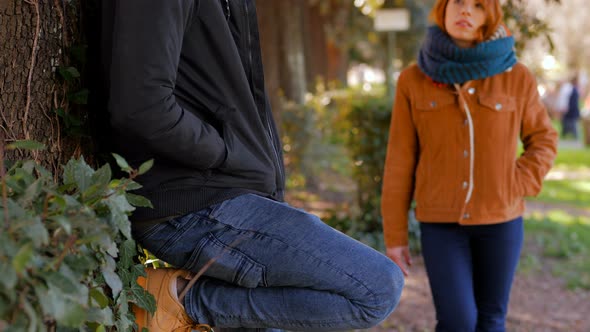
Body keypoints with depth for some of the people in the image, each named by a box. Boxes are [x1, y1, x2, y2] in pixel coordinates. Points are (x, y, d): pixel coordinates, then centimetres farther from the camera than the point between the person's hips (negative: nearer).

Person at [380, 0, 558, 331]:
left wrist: (515, 189, -8)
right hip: (441, 222, -1)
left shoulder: (517, 77, -3)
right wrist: (395, 235, -1)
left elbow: (543, 141, 9)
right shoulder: (413, 80, -3)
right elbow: (400, 161, -1)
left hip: (501, 220, 1)